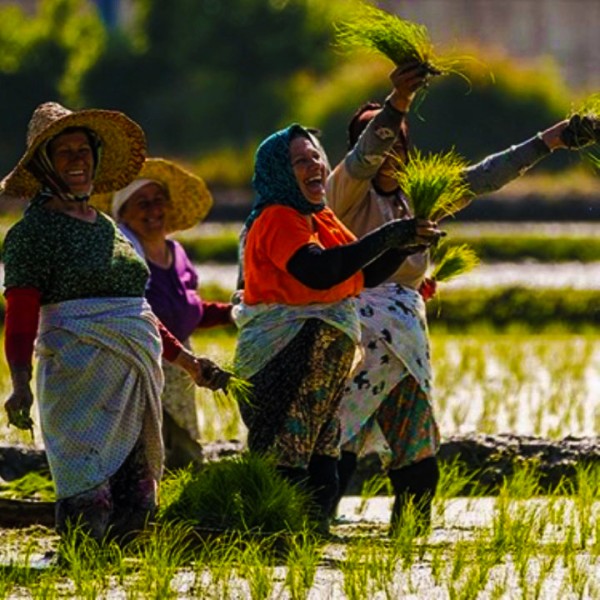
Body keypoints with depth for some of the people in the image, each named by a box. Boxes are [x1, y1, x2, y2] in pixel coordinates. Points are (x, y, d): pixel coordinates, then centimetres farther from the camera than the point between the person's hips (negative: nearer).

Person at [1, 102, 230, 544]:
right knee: (86, 495, -14)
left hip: (137, 372, 7)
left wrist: (183, 359, 29)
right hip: (81, 373, -7)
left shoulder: (107, 228, 20)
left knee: (134, 500, 5)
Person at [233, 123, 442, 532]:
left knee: (322, 480, 9)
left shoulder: (324, 220, 17)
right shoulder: (277, 219, -12)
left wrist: (408, 241, -1)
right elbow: (318, 271, -28)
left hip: (323, 367, 9)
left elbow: (367, 274, 16)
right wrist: (389, 236, -24)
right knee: (285, 481, -12)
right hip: (282, 366, -9)